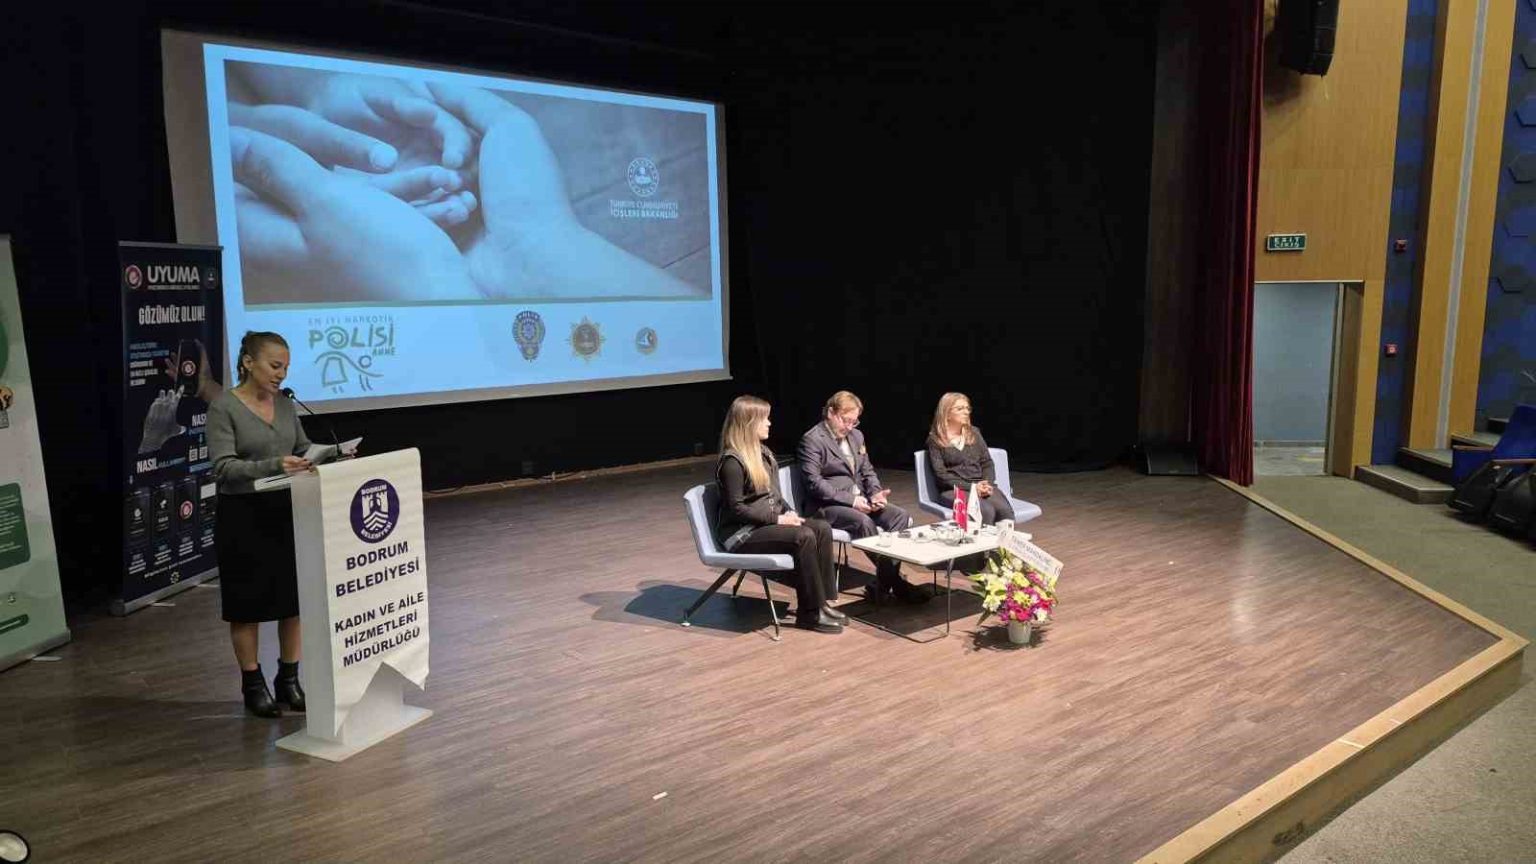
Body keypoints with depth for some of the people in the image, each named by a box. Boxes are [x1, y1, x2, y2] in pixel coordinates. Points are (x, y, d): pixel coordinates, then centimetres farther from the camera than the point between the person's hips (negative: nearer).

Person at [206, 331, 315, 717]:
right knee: (249, 604, 6)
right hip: (245, 514, -5)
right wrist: (273, 465, -32)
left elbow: (303, 447, 13)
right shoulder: (224, 407, -11)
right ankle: (253, 684, 20)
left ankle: (289, 679, 22)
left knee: (294, 598, 9)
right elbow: (224, 467, -18)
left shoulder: (284, 403, 5)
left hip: (287, 510, 5)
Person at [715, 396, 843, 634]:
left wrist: (788, 513, -2)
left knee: (822, 528, -13)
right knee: (804, 537, -28)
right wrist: (778, 519, -18)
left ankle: (821, 601, -9)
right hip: (742, 533, -9)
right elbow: (737, 509, -19)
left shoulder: (762, 452, 12)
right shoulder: (732, 461, -17)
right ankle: (810, 613, -18)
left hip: (767, 522, 9)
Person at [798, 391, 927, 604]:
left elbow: (867, 471, 20)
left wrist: (876, 493, -3)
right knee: (864, 522, -33)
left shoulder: (856, 436, 16)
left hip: (858, 500, 7)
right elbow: (814, 482, -17)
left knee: (900, 516, -15)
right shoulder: (811, 440, -8)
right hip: (826, 505, -7)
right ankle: (892, 580, -20)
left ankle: (884, 583, -17)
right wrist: (850, 499, -21)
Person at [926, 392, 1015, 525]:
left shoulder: (974, 433, 17)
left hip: (981, 485, 4)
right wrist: (971, 487, -16)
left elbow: (987, 462, 12)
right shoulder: (935, 440, 3)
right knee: (986, 511, -33)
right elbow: (941, 474, -6)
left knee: (1005, 510, -28)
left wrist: (986, 484, -9)